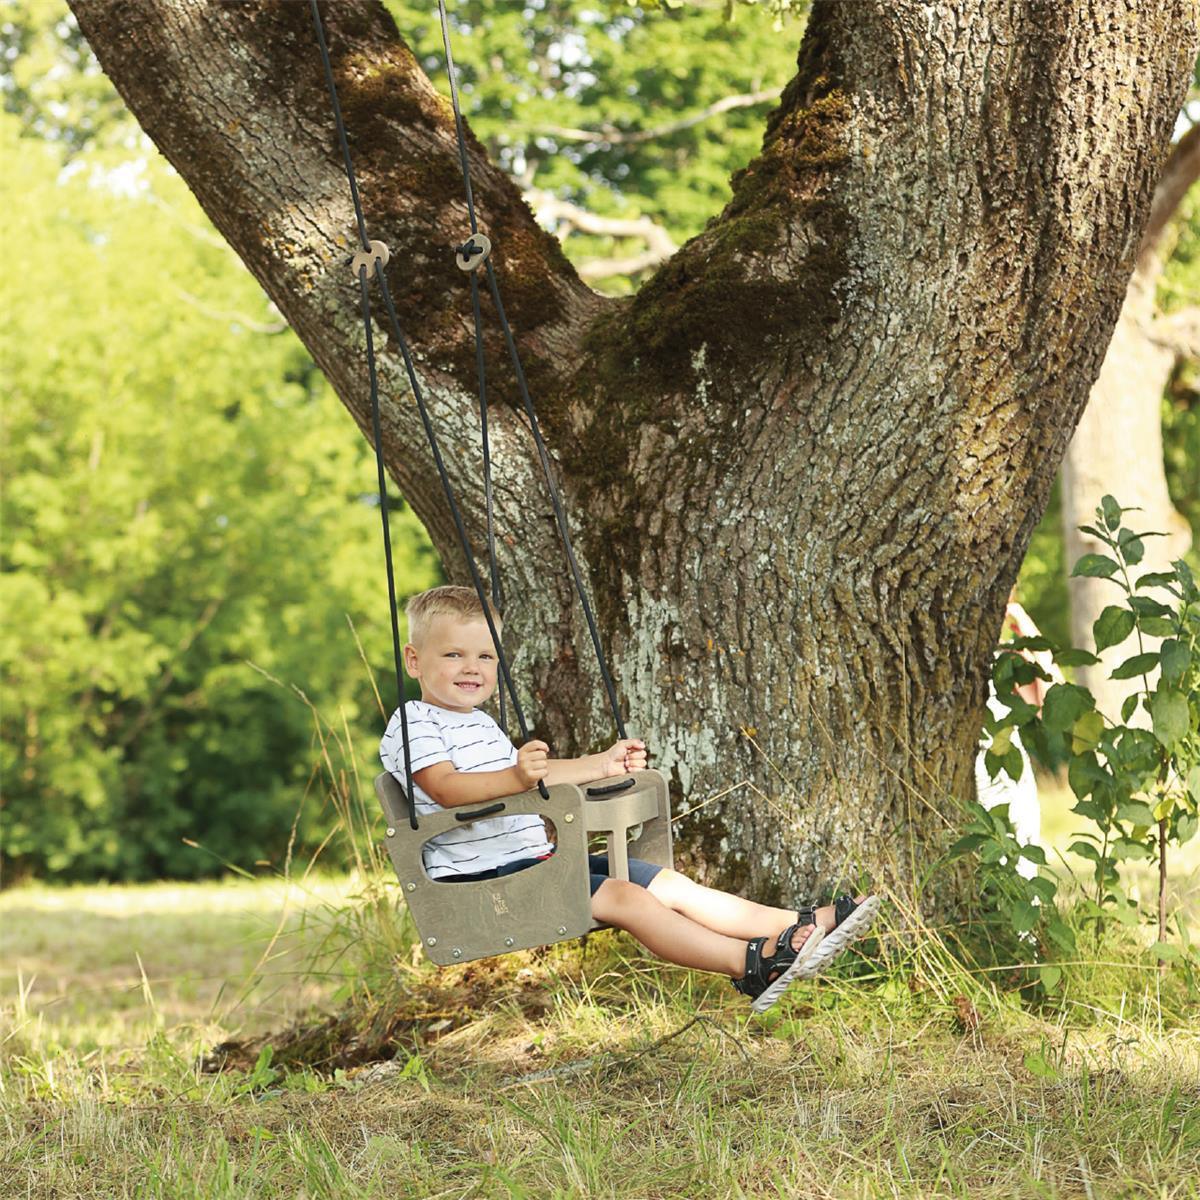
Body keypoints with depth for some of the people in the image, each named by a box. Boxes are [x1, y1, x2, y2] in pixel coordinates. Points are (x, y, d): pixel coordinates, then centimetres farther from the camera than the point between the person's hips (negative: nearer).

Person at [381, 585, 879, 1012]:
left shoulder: (481, 724, 23)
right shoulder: (413, 725, -10)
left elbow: (537, 773, 36)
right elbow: (444, 786, -27)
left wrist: (604, 764, 30)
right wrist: (514, 777, -41)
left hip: (534, 858, 10)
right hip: (481, 876, -10)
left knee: (670, 885, 3)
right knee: (624, 897, -24)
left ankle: (804, 925, 1)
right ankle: (752, 965, -34)